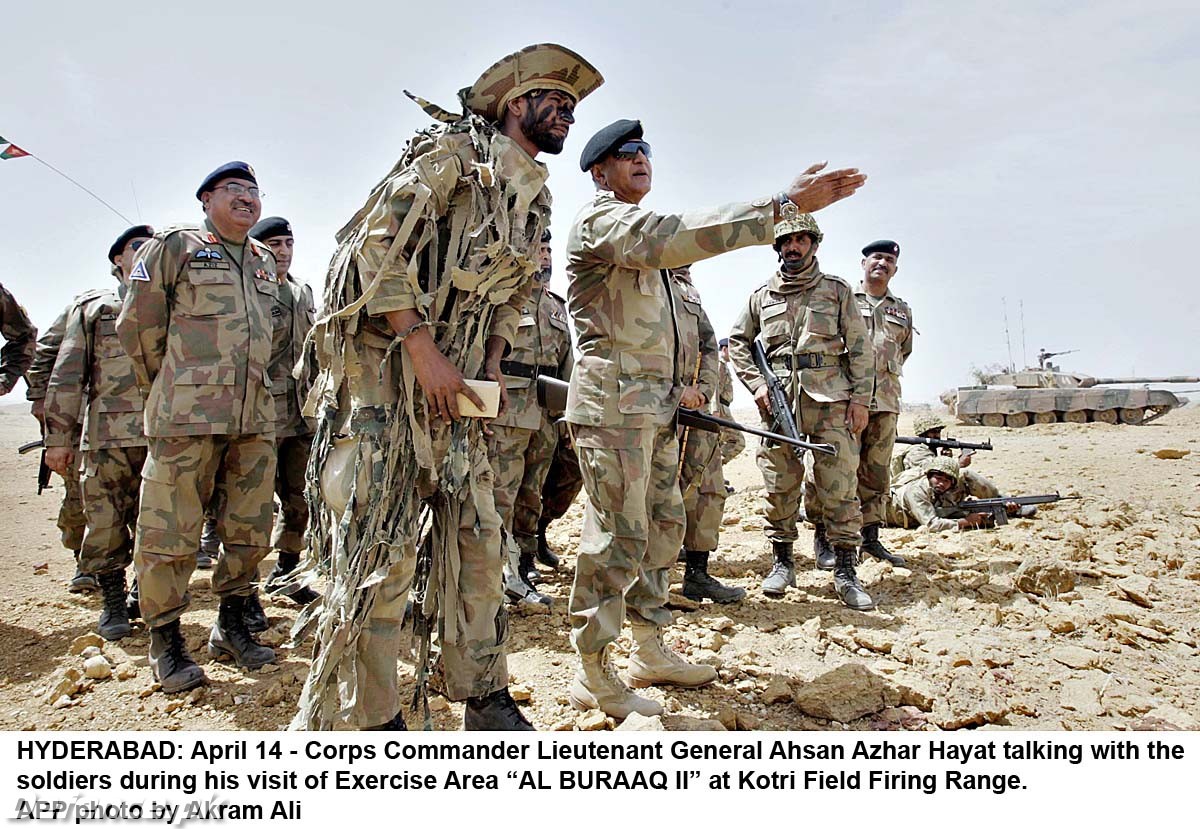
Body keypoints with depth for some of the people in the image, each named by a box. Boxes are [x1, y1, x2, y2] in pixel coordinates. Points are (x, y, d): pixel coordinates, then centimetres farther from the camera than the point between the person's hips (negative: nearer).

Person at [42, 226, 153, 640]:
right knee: (106, 524, 3)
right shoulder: (92, 307, 13)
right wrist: (59, 438, 2)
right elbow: (67, 376, 9)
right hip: (107, 435, 0)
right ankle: (113, 603, 18)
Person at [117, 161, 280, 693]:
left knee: (250, 530, 9)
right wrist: (169, 391, 8)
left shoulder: (265, 263, 19)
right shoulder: (173, 247, 3)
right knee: (170, 532, -2)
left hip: (256, 417, 5)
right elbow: (137, 326, 3)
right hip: (189, 416, -5)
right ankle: (165, 640, 11)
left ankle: (231, 627, 23)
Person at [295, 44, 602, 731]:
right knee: (380, 546, -7)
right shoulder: (454, 151, -4)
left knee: (477, 539, 7)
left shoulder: (535, 199, 19)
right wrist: (422, 348, -20)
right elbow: (377, 241, -15)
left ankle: (486, 700, 18)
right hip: (388, 370, -8)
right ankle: (366, 718, 5)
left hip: (457, 385, 8)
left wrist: (493, 363, 7)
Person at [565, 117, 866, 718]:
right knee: (618, 536, -9)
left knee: (662, 527, 13)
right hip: (613, 402, -10)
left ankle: (651, 652, 25)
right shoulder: (600, 220, -7)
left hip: (655, 406, 10)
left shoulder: (641, 234, 25)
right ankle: (593, 675, 2)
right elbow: (679, 236, -27)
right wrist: (786, 202, -31)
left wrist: (674, 385, 21)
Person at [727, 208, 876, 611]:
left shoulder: (837, 291, 10)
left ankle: (845, 571, 4)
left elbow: (860, 349, 7)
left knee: (840, 487, -4)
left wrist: (860, 398, -2)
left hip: (831, 400, -1)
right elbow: (737, 342, 16)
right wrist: (757, 384, 3)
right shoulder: (762, 294, 14)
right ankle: (782, 562, 17)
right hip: (778, 401, 2)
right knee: (779, 487, 5)